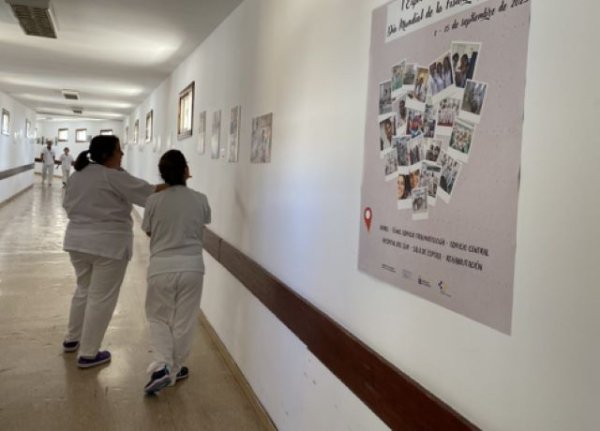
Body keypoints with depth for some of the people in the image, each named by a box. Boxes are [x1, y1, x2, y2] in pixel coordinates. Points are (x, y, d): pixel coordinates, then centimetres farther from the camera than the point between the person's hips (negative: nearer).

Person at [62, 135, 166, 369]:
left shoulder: (76, 175, 7)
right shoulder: (114, 177, -16)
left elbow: (67, 205, 15)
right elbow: (148, 193, -15)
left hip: (77, 241, 8)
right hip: (109, 244, -8)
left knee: (84, 290, 24)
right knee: (101, 298, 2)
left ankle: (72, 339, 36)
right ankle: (88, 354, 9)